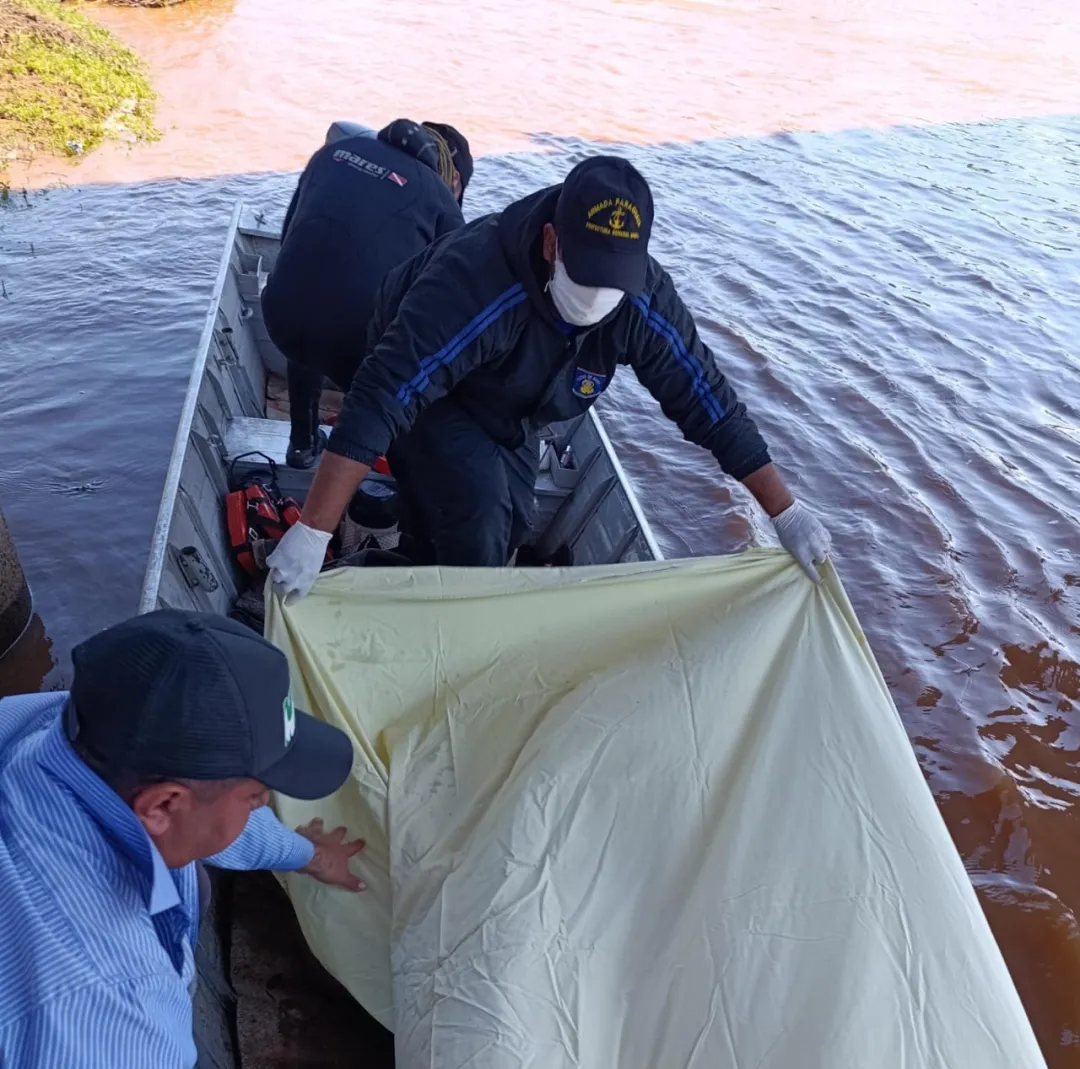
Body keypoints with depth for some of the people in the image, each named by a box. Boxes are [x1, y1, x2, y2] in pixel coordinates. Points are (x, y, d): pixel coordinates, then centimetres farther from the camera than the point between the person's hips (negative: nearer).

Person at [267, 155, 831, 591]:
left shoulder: (645, 296, -28)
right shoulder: (474, 278, -45)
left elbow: (707, 400, -20)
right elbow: (381, 396, -49)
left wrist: (786, 512, -17)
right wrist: (311, 534, -53)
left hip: (510, 413, 6)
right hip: (430, 396, -5)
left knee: (509, 526, 8)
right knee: (478, 507, -25)